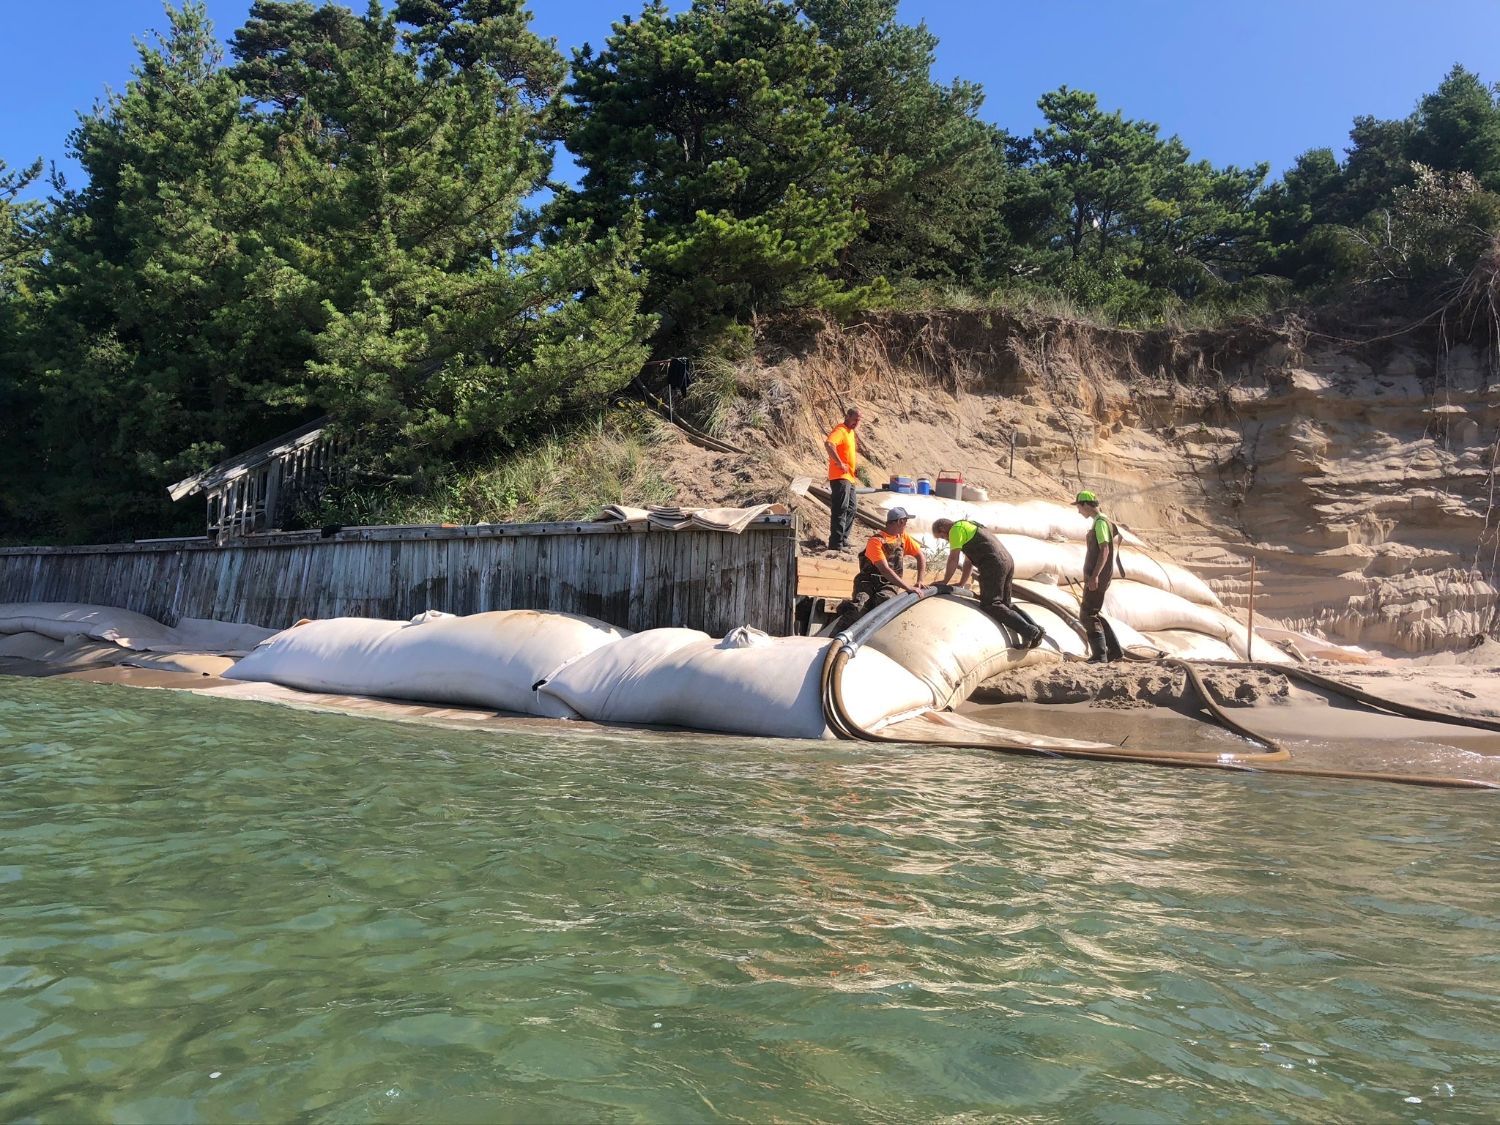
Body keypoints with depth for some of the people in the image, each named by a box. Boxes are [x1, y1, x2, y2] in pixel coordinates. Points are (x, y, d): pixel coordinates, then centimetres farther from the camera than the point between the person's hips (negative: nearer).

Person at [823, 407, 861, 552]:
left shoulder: (850, 432, 18)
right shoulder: (840, 430, -12)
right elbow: (828, 444, -33)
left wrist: (855, 463, 20)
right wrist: (840, 464, -28)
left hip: (850, 478, 10)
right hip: (840, 477, -10)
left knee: (850, 510, 15)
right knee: (840, 510, -13)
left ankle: (843, 540, 24)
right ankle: (835, 544, -13)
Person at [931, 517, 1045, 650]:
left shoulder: (956, 529, 1)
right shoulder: (969, 526, 31)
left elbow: (953, 560, -2)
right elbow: (969, 561, 32)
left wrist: (944, 582, 8)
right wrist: (962, 583, 31)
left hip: (994, 565, -10)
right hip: (1008, 561, 10)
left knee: (990, 605, -12)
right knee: (1005, 603, 14)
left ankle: (1027, 630, -26)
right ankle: (1035, 628, -2)